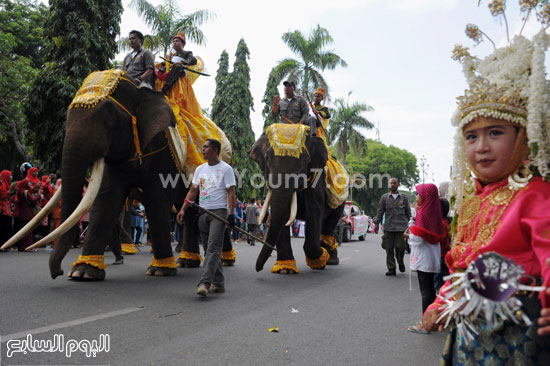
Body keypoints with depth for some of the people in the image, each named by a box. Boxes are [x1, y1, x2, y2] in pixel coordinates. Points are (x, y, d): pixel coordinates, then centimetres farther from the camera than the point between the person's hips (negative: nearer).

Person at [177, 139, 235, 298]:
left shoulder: (225, 168, -2)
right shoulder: (200, 169, 15)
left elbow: (231, 192, -7)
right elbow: (192, 191, 16)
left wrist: (231, 214, -16)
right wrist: (183, 209, 6)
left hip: (219, 212, -6)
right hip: (203, 213, 7)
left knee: (213, 247, -15)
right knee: (210, 249, 9)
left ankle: (204, 283, -21)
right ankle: (218, 284, 18)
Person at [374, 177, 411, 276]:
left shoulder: (404, 198, 10)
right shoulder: (384, 197, 9)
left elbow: (408, 212, 16)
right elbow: (380, 211, 9)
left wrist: (406, 222, 13)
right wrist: (377, 223, 3)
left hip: (401, 227, -1)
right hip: (388, 227, 1)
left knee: (400, 247, -6)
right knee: (389, 249, 1)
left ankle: (401, 263, 23)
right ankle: (391, 269, 10)